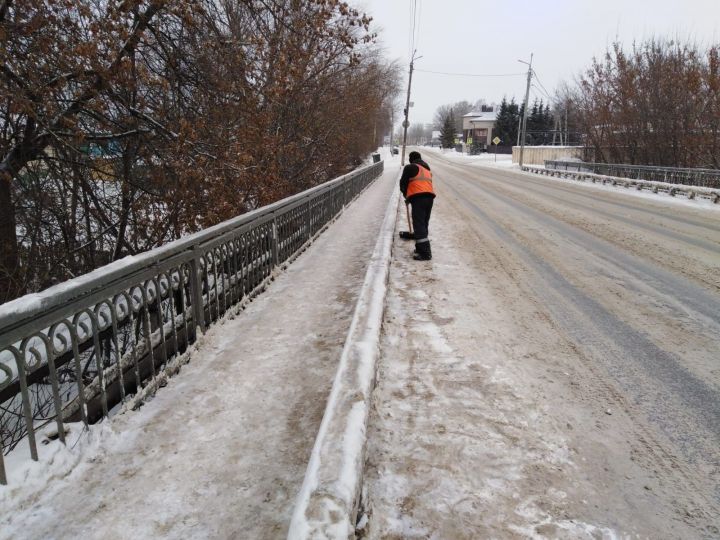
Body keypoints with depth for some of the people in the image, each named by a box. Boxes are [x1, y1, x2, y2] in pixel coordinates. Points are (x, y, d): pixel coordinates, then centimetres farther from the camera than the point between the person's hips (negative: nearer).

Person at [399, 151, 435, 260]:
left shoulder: (410, 167, 7)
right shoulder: (427, 169, 29)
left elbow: (403, 182, 7)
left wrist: (406, 195, 26)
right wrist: (410, 197, 30)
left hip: (418, 197, -8)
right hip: (430, 196, 8)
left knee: (419, 224, -9)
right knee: (424, 224, 16)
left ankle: (425, 252, -16)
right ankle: (421, 248, 24)